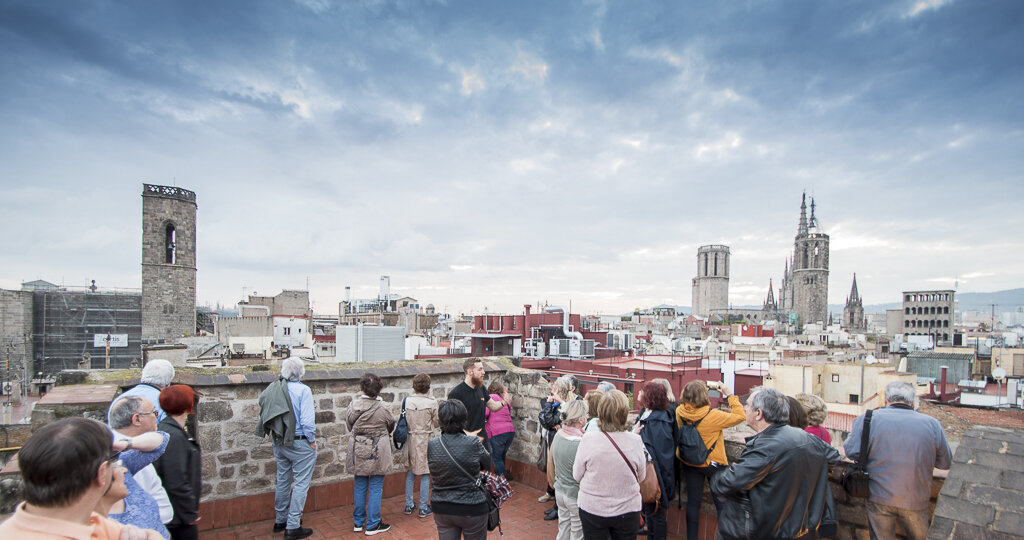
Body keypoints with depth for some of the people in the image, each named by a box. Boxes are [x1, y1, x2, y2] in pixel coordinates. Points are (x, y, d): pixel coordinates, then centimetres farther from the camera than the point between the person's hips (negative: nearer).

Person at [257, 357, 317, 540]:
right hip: (300, 444, -7)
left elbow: (264, 415, 4)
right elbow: (307, 420, -21)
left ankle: (280, 521, 34)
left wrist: (277, 436, 15)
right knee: (301, 484, 3)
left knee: (283, 481, 20)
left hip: (279, 443, 7)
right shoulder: (303, 390, -18)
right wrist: (311, 441, -8)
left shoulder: (274, 389, 1)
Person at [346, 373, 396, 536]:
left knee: (360, 487, 16)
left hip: (358, 450, 4)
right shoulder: (383, 407, -17)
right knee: (376, 488, 6)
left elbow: (349, 424, 4)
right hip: (377, 452, -4)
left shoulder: (353, 405, -10)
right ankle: (373, 525, 13)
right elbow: (391, 425, 0)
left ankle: (358, 522, 27)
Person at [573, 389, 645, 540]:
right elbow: (641, 477, -1)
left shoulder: (588, 440, -19)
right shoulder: (635, 441, -17)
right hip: (627, 510, 1)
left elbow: (577, 475, -5)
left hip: (592, 509, 0)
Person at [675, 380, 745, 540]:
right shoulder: (712, 416, -26)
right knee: (722, 504, 12)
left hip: (689, 465, 4)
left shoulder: (679, 412, -14)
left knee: (693, 502, 15)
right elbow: (740, 416, -18)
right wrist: (729, 395, -12)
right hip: (713, 464, -4)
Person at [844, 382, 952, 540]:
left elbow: (851, 452, -9)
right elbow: (945, 462, 6)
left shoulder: (867, 419, -10)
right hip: (916, 502, 1)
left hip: (879, 499, -1)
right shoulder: (932, 424, -4)